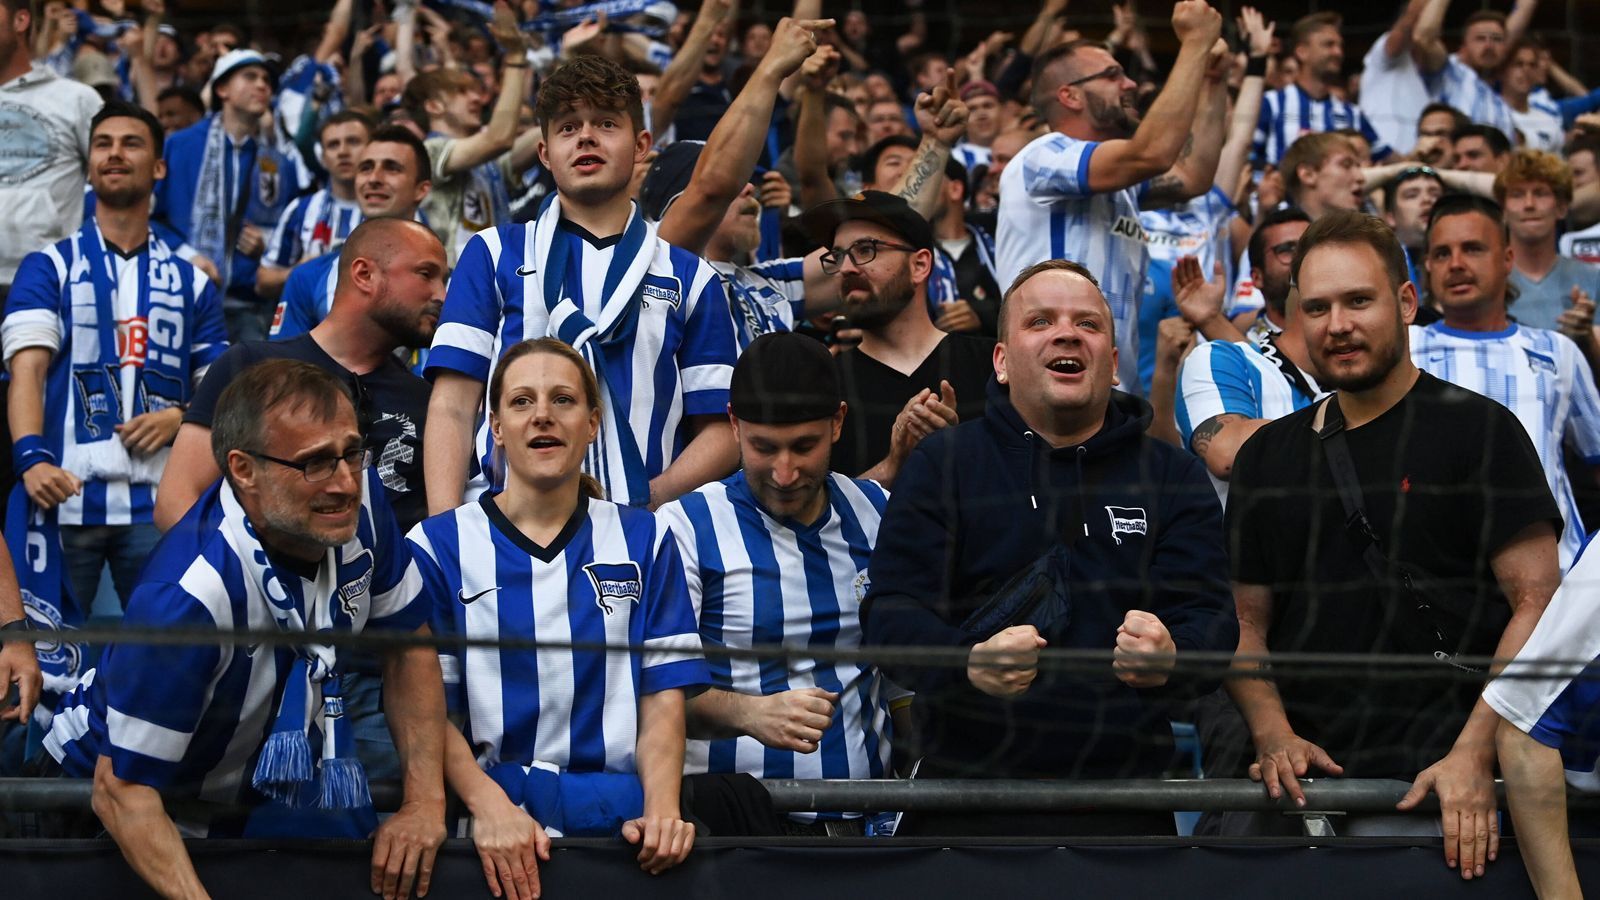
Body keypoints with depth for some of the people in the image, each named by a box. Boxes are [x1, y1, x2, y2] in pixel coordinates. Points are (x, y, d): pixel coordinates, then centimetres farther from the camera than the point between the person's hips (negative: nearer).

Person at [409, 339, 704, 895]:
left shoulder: (643, 541, 15)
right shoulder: (437, 547, 9)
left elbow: (663, 697, 8)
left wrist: (661, 809, -11)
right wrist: (490, 804, -17)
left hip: (619, 818, 2)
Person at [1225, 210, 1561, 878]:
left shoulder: (1478, 430, 1)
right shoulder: (1268, 455, 17)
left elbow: (1537, 603, -5)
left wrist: (1472, 755, -15)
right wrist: (1274, 735, -2)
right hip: (1303, 779, 4)